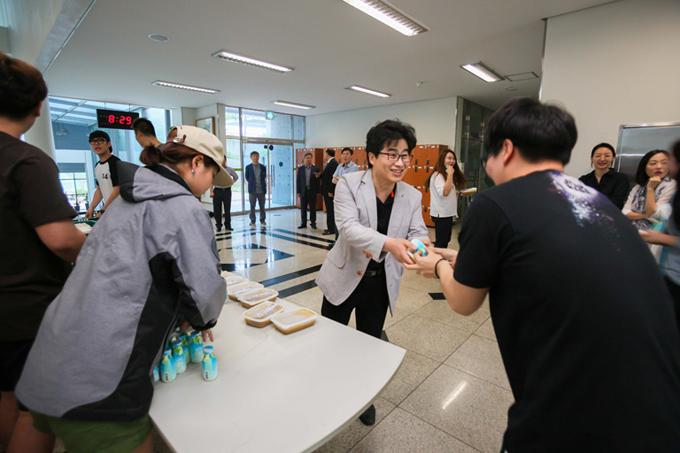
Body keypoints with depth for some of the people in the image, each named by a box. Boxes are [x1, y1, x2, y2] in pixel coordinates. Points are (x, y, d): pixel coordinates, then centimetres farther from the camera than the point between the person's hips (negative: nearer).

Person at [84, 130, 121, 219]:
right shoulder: (97, 166, 17)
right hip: (108, 209, 8)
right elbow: (100, 189, 23)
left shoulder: (115, 162, -10)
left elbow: (117, 190, -16)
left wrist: (103, 211, -13)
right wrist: (91, 207, 12)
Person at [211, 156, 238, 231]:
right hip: (217, 191, -1)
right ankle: (218, 226, 14)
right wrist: (211, 191, -6)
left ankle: (227, 226, 14)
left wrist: (231, 183, 6)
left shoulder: (230, 169, 5)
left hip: (227, 191, 1)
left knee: (227, 209, 4)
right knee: (217, 210, 3)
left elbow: (236, 177, 22)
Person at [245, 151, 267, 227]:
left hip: (261, 190, 1)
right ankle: (252, 221, 15)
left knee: (262, 206, 7)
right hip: (252, 190, -1)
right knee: (252, 206, 4)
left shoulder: (263, 167, 6)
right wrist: (252, 184, 9)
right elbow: (247, 178, 12)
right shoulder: (248, 167, 3)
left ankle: (262, 220, 19)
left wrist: (264, 186, 8)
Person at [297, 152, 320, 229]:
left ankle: (313, 223, 11)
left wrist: (317, 192, -3)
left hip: (312, 191, -1)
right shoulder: (300, 168, 7)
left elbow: (317, 180, 2)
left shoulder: (315, 168, 4)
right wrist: (298, 192, -1)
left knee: (313, 208, 3)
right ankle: (303, 223, 15)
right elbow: (298, 180, 5)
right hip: (303, 191, 1)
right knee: (303, 208, 5)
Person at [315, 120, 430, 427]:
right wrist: (388, 243, -47)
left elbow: (418, 232, -8)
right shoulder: (349, 184, -16)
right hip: (345, 278, -2)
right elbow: (348, 227, -29)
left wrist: (421, 246, -34)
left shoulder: (412, 196, -4)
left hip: (381, 283, 3)